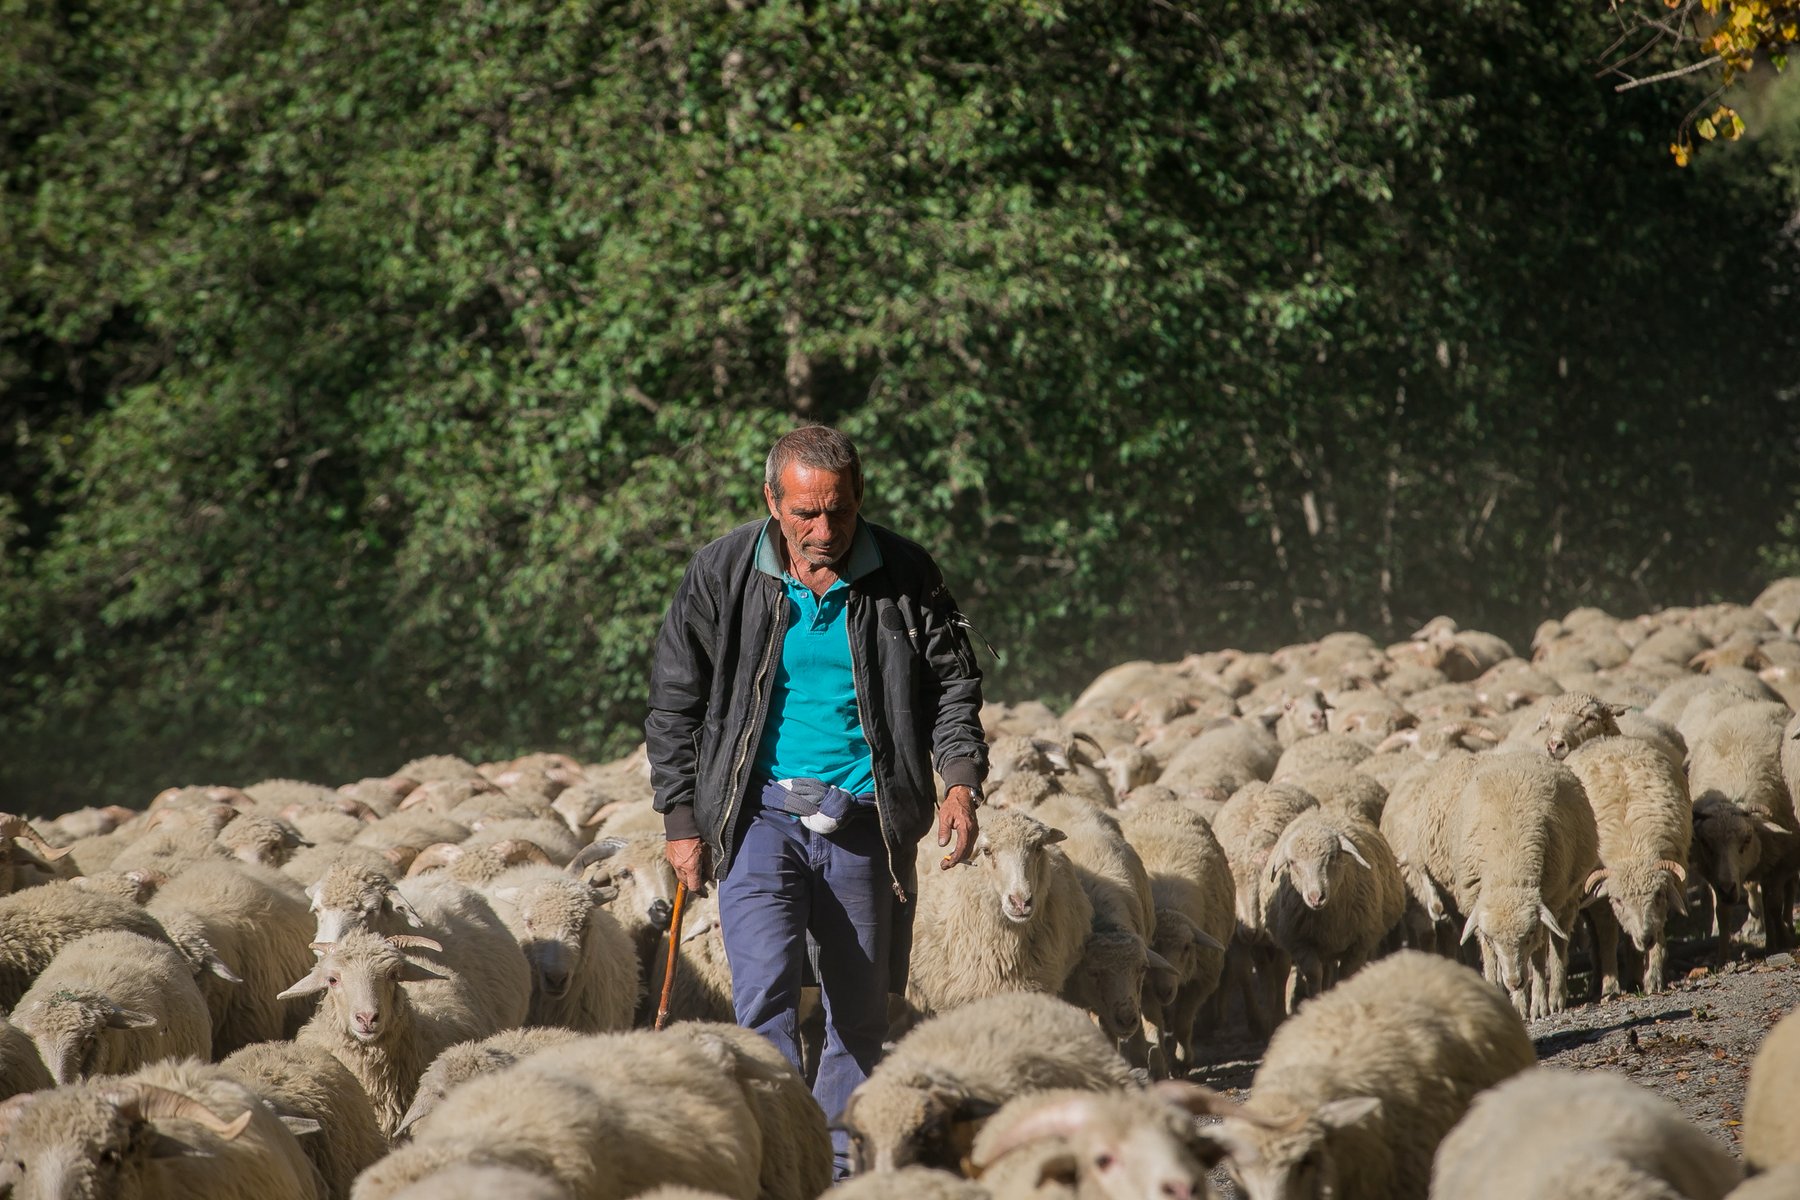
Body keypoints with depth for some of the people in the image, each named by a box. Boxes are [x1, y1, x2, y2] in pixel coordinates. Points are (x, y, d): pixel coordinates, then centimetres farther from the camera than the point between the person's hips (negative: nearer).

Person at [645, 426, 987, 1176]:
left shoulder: (903, 578, 0)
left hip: (865, 821, 2)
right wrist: (681, 818, 2)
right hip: (763, 811, -2)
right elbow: (675, 701, 5)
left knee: (860, 1012, 9)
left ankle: (840, 1163, 22)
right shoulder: (722, 576, -2)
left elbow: (953, 683, 8)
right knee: (766, 996, -17)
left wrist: (960, 778, -7)